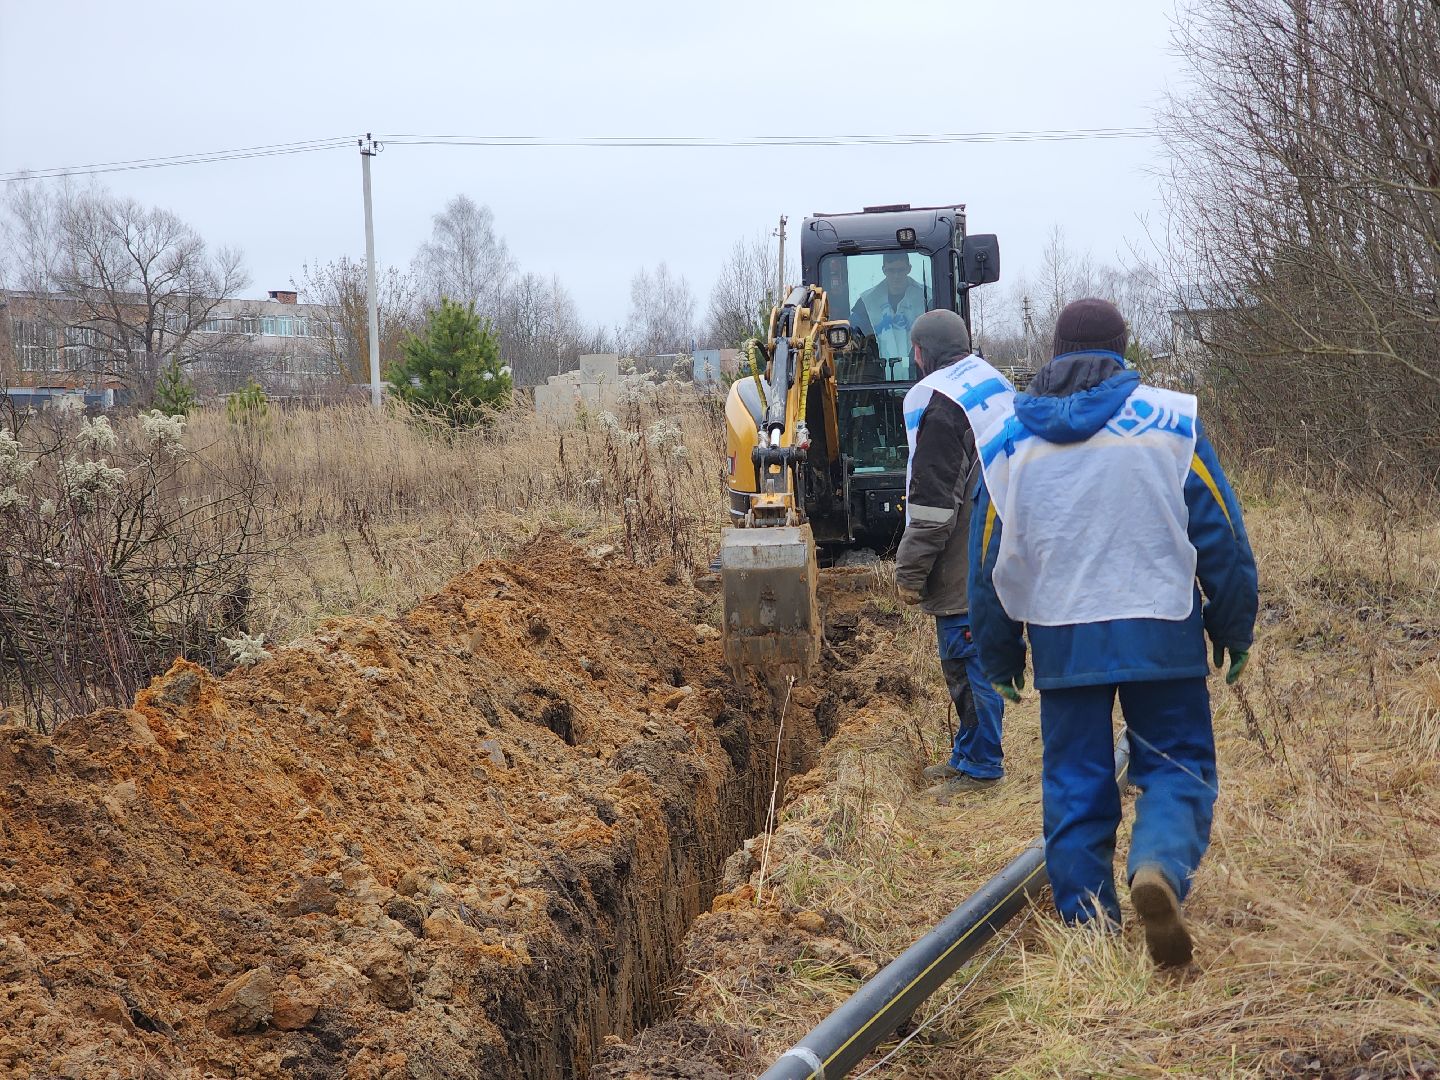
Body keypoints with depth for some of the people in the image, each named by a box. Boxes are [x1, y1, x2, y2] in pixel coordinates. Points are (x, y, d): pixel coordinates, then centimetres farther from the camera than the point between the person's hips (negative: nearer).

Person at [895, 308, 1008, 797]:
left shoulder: (935, 399, -16)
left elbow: (931, 499, -20)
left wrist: (910, 571, -14)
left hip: (960, 567, -10)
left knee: (967, 663, -3)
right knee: (979, 660, 17)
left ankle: (979, 766, 3)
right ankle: (969, 753, 27)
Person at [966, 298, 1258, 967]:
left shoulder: (1005, 439, 5)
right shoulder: (1171, 420, -1)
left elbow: (988, 560, 9)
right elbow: (1221, 535, 1)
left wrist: (1000, 659, 18)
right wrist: (1235, 631, 11)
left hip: (1061, 642, 2)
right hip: (1161, 635, -2)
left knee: (1074, 785, 10)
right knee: (1177, 767, 7)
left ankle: (1088, 929, 10)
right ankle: (1159, 869, -21)